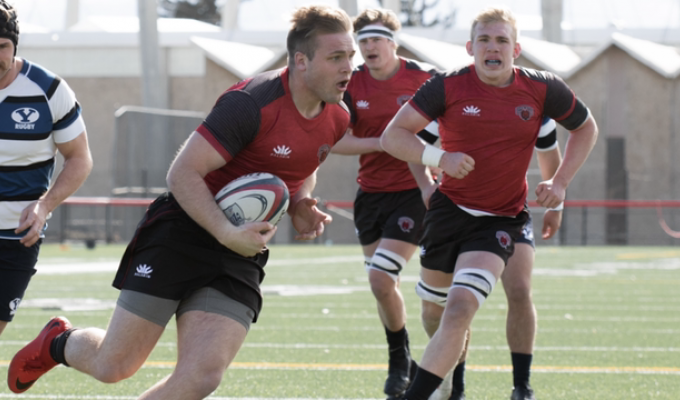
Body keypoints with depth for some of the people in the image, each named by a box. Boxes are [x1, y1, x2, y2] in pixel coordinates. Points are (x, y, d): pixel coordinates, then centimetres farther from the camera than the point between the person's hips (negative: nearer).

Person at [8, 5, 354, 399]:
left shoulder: (338, 118, 2)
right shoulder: (253, 102, -21)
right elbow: (182, 173, -21)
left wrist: (300, 207, 2)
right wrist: (227, 233, -29)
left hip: (242, 254, 6)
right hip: (184, 232, -6)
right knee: (113, 366, -1)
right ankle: (58, 343, 35)